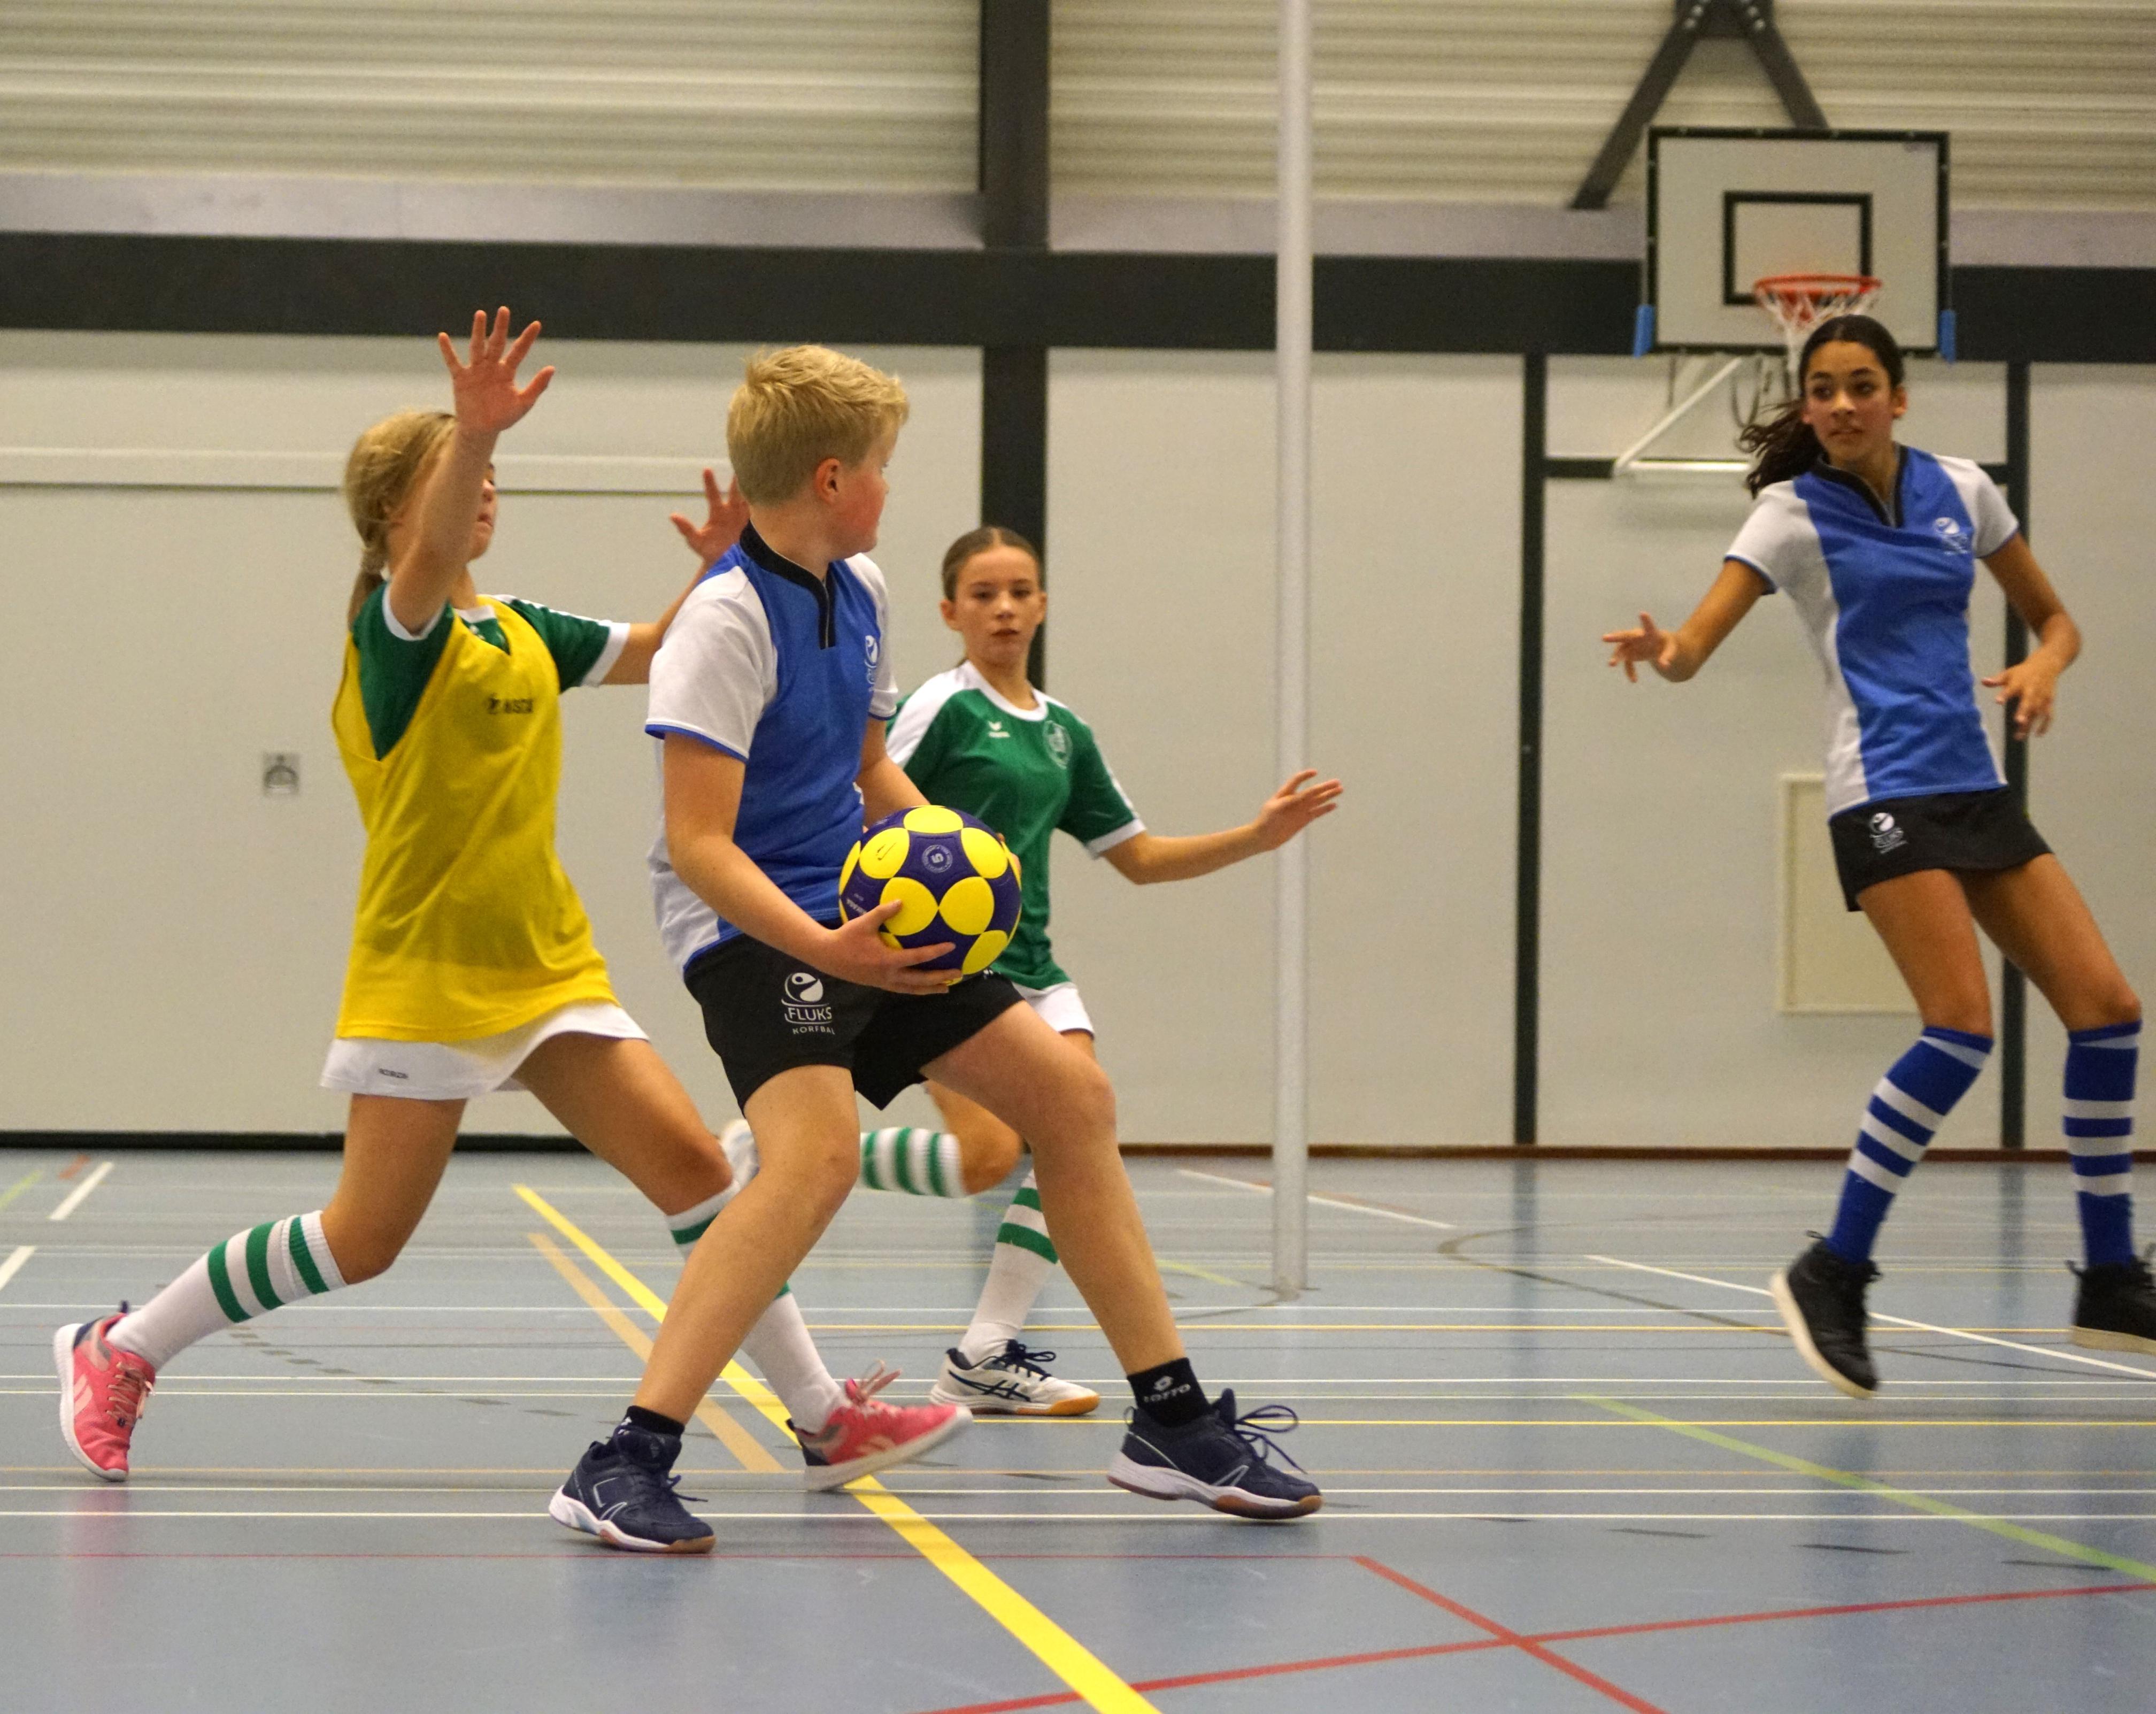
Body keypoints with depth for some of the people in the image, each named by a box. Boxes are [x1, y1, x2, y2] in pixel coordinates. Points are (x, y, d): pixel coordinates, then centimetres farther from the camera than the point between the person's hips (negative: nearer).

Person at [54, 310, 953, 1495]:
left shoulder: (525, 634, 13)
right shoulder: (395, 626, -10)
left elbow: (661, 651, 21)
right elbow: (430, 557, -33)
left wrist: (719, 564, 0)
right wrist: (476, 432, -53)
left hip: (546, 968, 7)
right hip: (424, 976, -7)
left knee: (693, 1169, -3)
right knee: (365, 1239, -2)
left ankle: (821, 1417, 1)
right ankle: (118, 1352, 16)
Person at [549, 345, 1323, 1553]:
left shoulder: (857, 590, 10)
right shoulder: (728, 621, -18)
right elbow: (698, 844, -23)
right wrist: (819, 946, -35)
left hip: (867, 918, 9)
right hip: (754, 929, -9)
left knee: (1069, 1092, 8)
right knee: (819, 1151, -33)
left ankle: (1173, 1425, 18)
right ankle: (627, 1464, -29)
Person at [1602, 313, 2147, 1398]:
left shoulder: (1961, 490, 10)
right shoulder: (1795, 512, -3)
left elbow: (2053, 619, 20)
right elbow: (1697, 646, -13)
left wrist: (2043, 667, -3)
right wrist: (1661, 650, -36)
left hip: (1976, 788, 6)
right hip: (1885, 789, -6)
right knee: (1961, 1028, -20)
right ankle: (1833, 1277, -11)